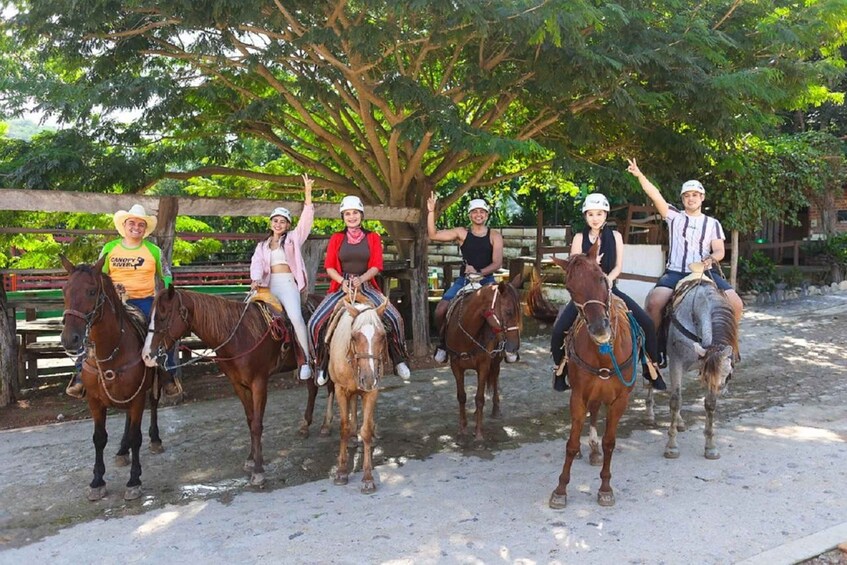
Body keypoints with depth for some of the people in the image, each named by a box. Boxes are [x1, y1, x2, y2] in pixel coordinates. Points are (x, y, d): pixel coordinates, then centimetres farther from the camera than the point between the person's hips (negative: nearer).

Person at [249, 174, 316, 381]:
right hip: (269, 285, 4)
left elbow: (306, 219, -1)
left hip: (288, 283, -4)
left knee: (295, 316, -25)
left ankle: (305, 361, -24)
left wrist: (307, 194, -13)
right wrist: (256, 279, -19)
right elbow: (257, 263, 4)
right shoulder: (262, 245, 21)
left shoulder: (293, 238, 13)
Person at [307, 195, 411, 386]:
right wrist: (343, 281, -16)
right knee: (315, 322, -19)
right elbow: (329, 267, 3)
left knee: (395, 318, -22)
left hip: (366, 285, -1)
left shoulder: (373, 237, 6)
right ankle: (321, 365, 2)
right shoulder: (336, 238, 8)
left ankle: (399, 360, 0)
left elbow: (376, 266, -2)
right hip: (341, 286, 1)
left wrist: (361, 279, -20)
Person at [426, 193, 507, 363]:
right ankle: (443, 343, 10)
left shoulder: (494, 236, 2)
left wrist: (479, 272, -24)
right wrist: (431, 212, -12)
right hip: (464, 280, 1)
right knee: (440, 310, -15)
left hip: (486, 280, -1)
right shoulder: (461, 233, 4)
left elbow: (497, 263, -8)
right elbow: (433, 235, -2)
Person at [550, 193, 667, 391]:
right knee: (559, 330, -22)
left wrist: (607, 279, -19)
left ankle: (652, 368, 3)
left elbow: (619, 266, 0)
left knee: (647, 323, -16)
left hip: (609, 289, 1)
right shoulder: (579, 238, 2)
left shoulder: (615, 236, 5)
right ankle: (560, 370, 3)